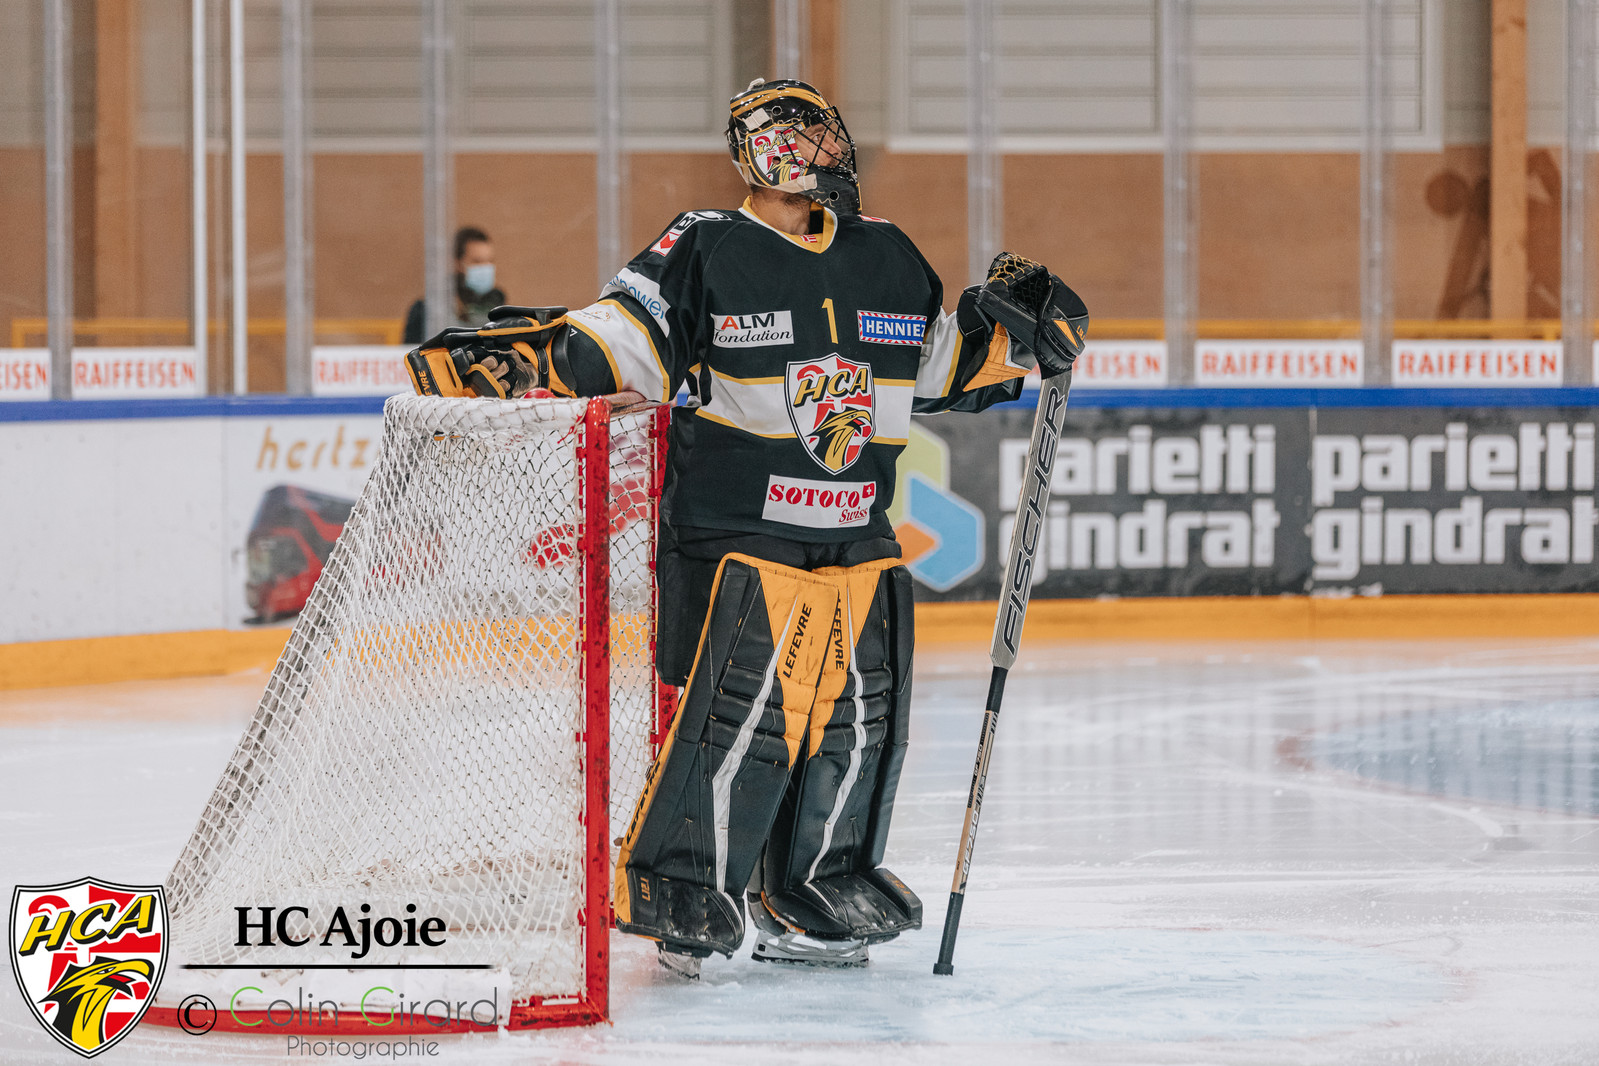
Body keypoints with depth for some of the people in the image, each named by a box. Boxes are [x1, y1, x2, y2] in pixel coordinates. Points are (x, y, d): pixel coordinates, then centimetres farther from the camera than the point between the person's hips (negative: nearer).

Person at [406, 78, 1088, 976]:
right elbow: (619, 338, -10)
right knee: (741, 709, -14)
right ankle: (680, 893, -2)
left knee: (854, 715, 7)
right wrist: (523, 355, -23)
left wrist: (1010, 328, 6)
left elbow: (939, 364, 21)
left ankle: (812, 901, 21)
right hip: (737, 538, -6)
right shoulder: (707, 252, -6)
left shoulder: (888, 259, 11)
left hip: (856, 542, 6)